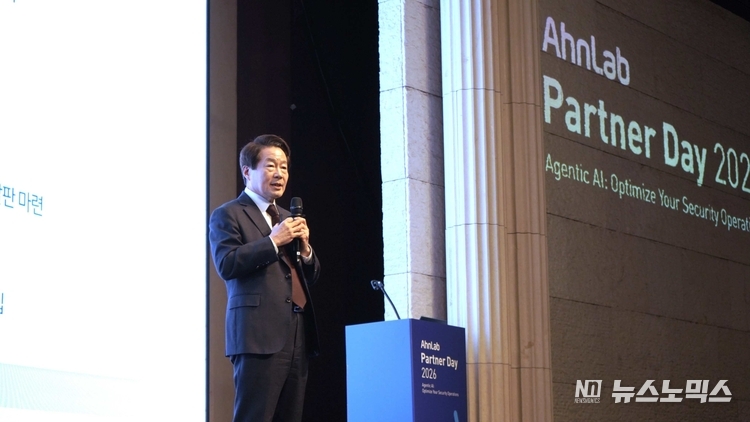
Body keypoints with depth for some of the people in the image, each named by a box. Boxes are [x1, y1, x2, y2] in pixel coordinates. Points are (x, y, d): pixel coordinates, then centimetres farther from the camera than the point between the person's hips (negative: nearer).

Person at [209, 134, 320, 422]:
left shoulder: (288, 218, 24)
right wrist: (273, 241, -12)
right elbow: (226, 265, -12)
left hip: (297, 335, 7)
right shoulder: (227, 215, 3)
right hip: (259, 334, -7)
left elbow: (311, 277, 22)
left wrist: (305, 248, 2)